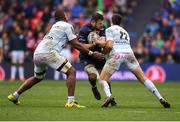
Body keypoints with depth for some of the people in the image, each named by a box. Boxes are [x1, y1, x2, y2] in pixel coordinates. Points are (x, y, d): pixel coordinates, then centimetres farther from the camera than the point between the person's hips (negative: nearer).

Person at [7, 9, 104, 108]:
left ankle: (14, 95, 31)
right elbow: (76, 44, 2)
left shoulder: (54, 26, 30)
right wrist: (92, 53, 6)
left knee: (38, 77, 30)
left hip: (37, 54, 8)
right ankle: (70, 102, -12)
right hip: (48, 53, -8)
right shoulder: (67, 26, 7)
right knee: (71, 72, -2)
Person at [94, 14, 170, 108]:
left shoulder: (110, 29, 10)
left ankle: (108, 95, -28)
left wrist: (105, 51, 17)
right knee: (143, 78, 9)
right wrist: (99, 42, 39)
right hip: (129, 53, 5)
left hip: (117, 54, -5)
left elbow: (109, 45, -3)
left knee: (103, 79, 3)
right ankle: (160, 98, -1)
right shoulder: (124, 31, 30)